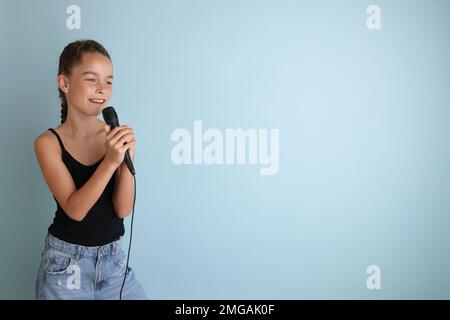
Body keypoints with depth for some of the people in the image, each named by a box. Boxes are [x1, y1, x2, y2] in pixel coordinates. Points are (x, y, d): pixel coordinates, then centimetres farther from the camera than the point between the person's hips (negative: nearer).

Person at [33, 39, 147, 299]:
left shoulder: (117, 135, -6)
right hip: (65, 263, -2)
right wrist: (110, 161, -28)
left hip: (114, 257, 2)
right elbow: (74, 209, -18)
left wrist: (128, 160, -23)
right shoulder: (49, 142, -10)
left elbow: (123, 209, -9)